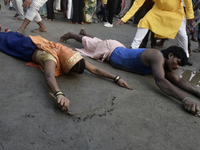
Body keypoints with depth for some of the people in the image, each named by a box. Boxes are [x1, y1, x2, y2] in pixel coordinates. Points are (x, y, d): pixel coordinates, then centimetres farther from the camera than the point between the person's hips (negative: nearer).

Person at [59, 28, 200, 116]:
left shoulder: (164, 65, -11)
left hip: (118, 49, 6)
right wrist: (184, 99, -58)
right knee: (88, 42, 21)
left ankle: (83, 31, 60)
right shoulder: (157, 56, -36)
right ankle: (71, 34, 46)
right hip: (110, 50, -6)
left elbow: (179, 80, -16)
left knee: (95, 40, 33)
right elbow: (160, 81, -51)